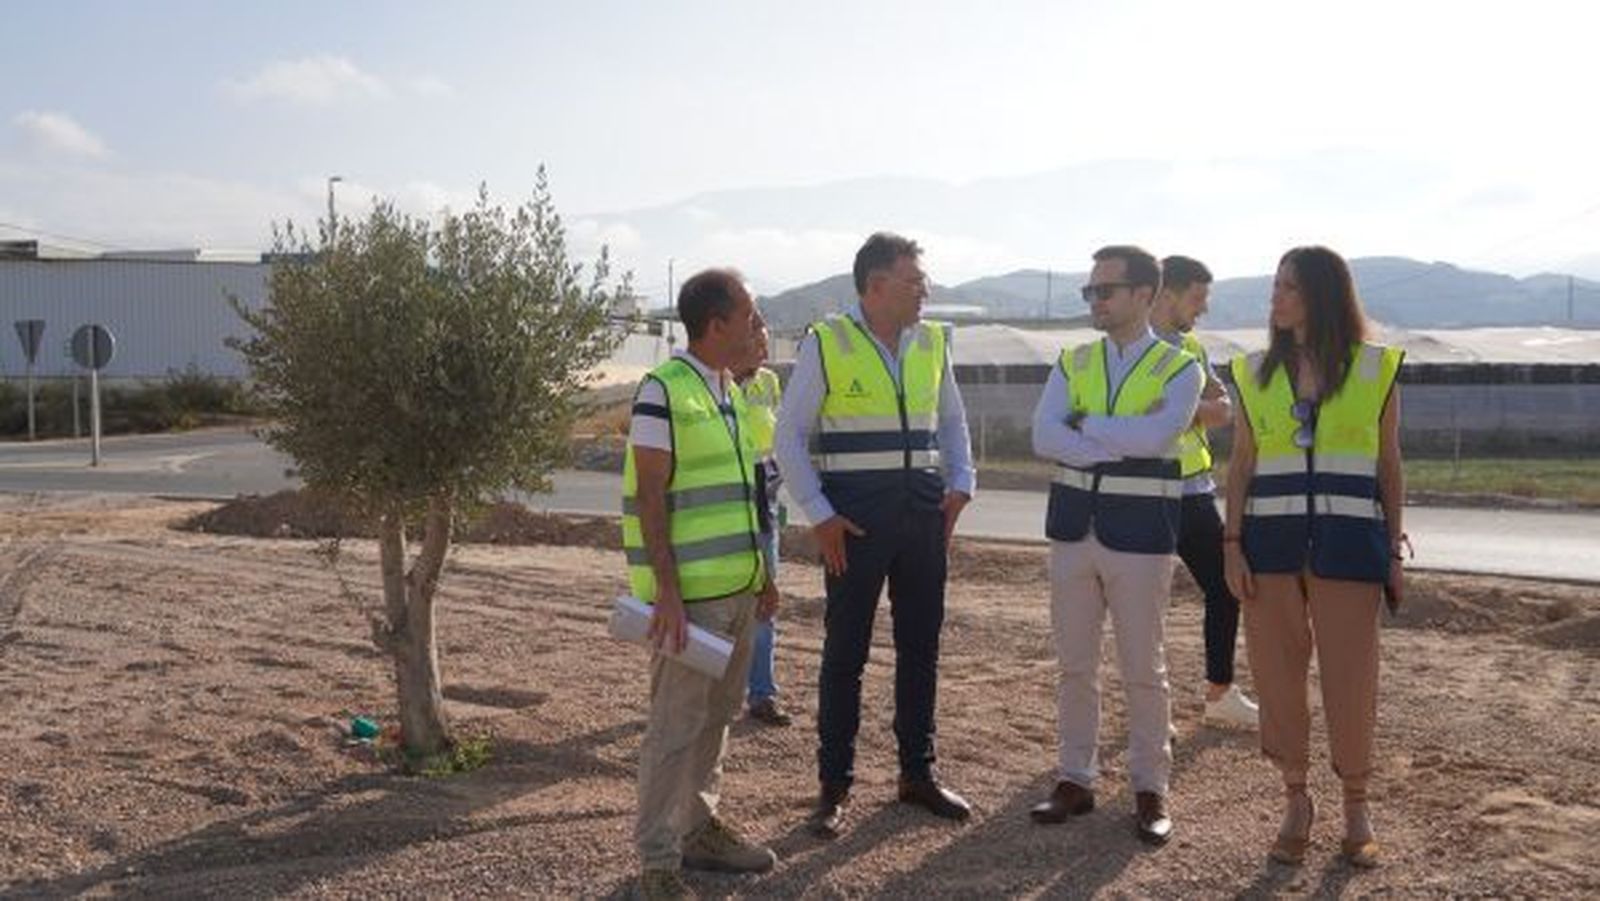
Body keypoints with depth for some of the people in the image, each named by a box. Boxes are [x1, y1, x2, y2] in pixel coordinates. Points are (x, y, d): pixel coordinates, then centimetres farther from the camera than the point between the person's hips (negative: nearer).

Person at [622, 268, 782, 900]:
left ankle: (699, 829, 29)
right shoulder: (663, 391, -12)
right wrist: (667, 592, -20)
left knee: (717, 715, 15)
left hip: (736, 586, 8)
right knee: (677, 724, -3)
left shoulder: (727, 390, 13)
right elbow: (649, 497, -15)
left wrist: (761, 572, 19)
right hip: (690, 593, -8)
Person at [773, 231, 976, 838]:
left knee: (921, 646, 13)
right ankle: (834, 787, 16)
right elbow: (790, 437, -5)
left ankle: (917, 773, 28)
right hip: (855, 519, -5)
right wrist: (819, 515, -11)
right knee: (845, 651, 3)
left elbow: (952, 420, 19)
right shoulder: (826, 344, -7)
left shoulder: (933, 342, 7)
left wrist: (961, 483, 4)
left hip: (924, 512, 5)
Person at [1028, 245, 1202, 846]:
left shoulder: (1180, 369, -2)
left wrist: (1085, 423, -10)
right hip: (1073, 529, 4)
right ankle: (1076, 780, 23)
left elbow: (1157, 438, -21)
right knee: (1075, 666, 10)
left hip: (1140, 534, -3)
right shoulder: (1072, 362, 8)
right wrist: (1124, 444, -15)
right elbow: (1043, 438, -7)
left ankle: (1150, 789, 19)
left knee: (1144, 670, 5)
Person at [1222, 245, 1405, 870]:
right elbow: (1241, 464, 7)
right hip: (1271, 540, 2)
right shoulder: (1255, 371, 8)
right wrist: (1232, 544, -1)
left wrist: (1394, 548, 3)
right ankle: (1296, 800, 22)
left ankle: (1355, 807, 22)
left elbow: (1389, 465, 7)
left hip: (1348, 542, -2)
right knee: (1278, 674, 5)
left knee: (1351, 678, 2)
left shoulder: (1375, 368, 3)